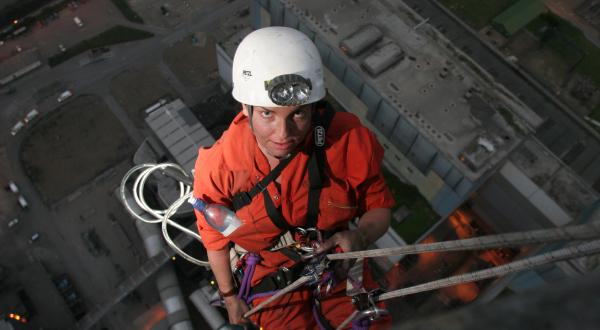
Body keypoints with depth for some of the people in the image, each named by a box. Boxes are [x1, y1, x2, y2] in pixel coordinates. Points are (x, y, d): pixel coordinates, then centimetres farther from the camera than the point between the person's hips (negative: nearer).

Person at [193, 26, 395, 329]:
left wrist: (360, 237, -31)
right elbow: (215, 236, -6)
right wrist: (229, 296, 7)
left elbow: (379, 207, -9)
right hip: (270, 278, -1)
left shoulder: (350, 140, -26)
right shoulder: (217, 166, -25)